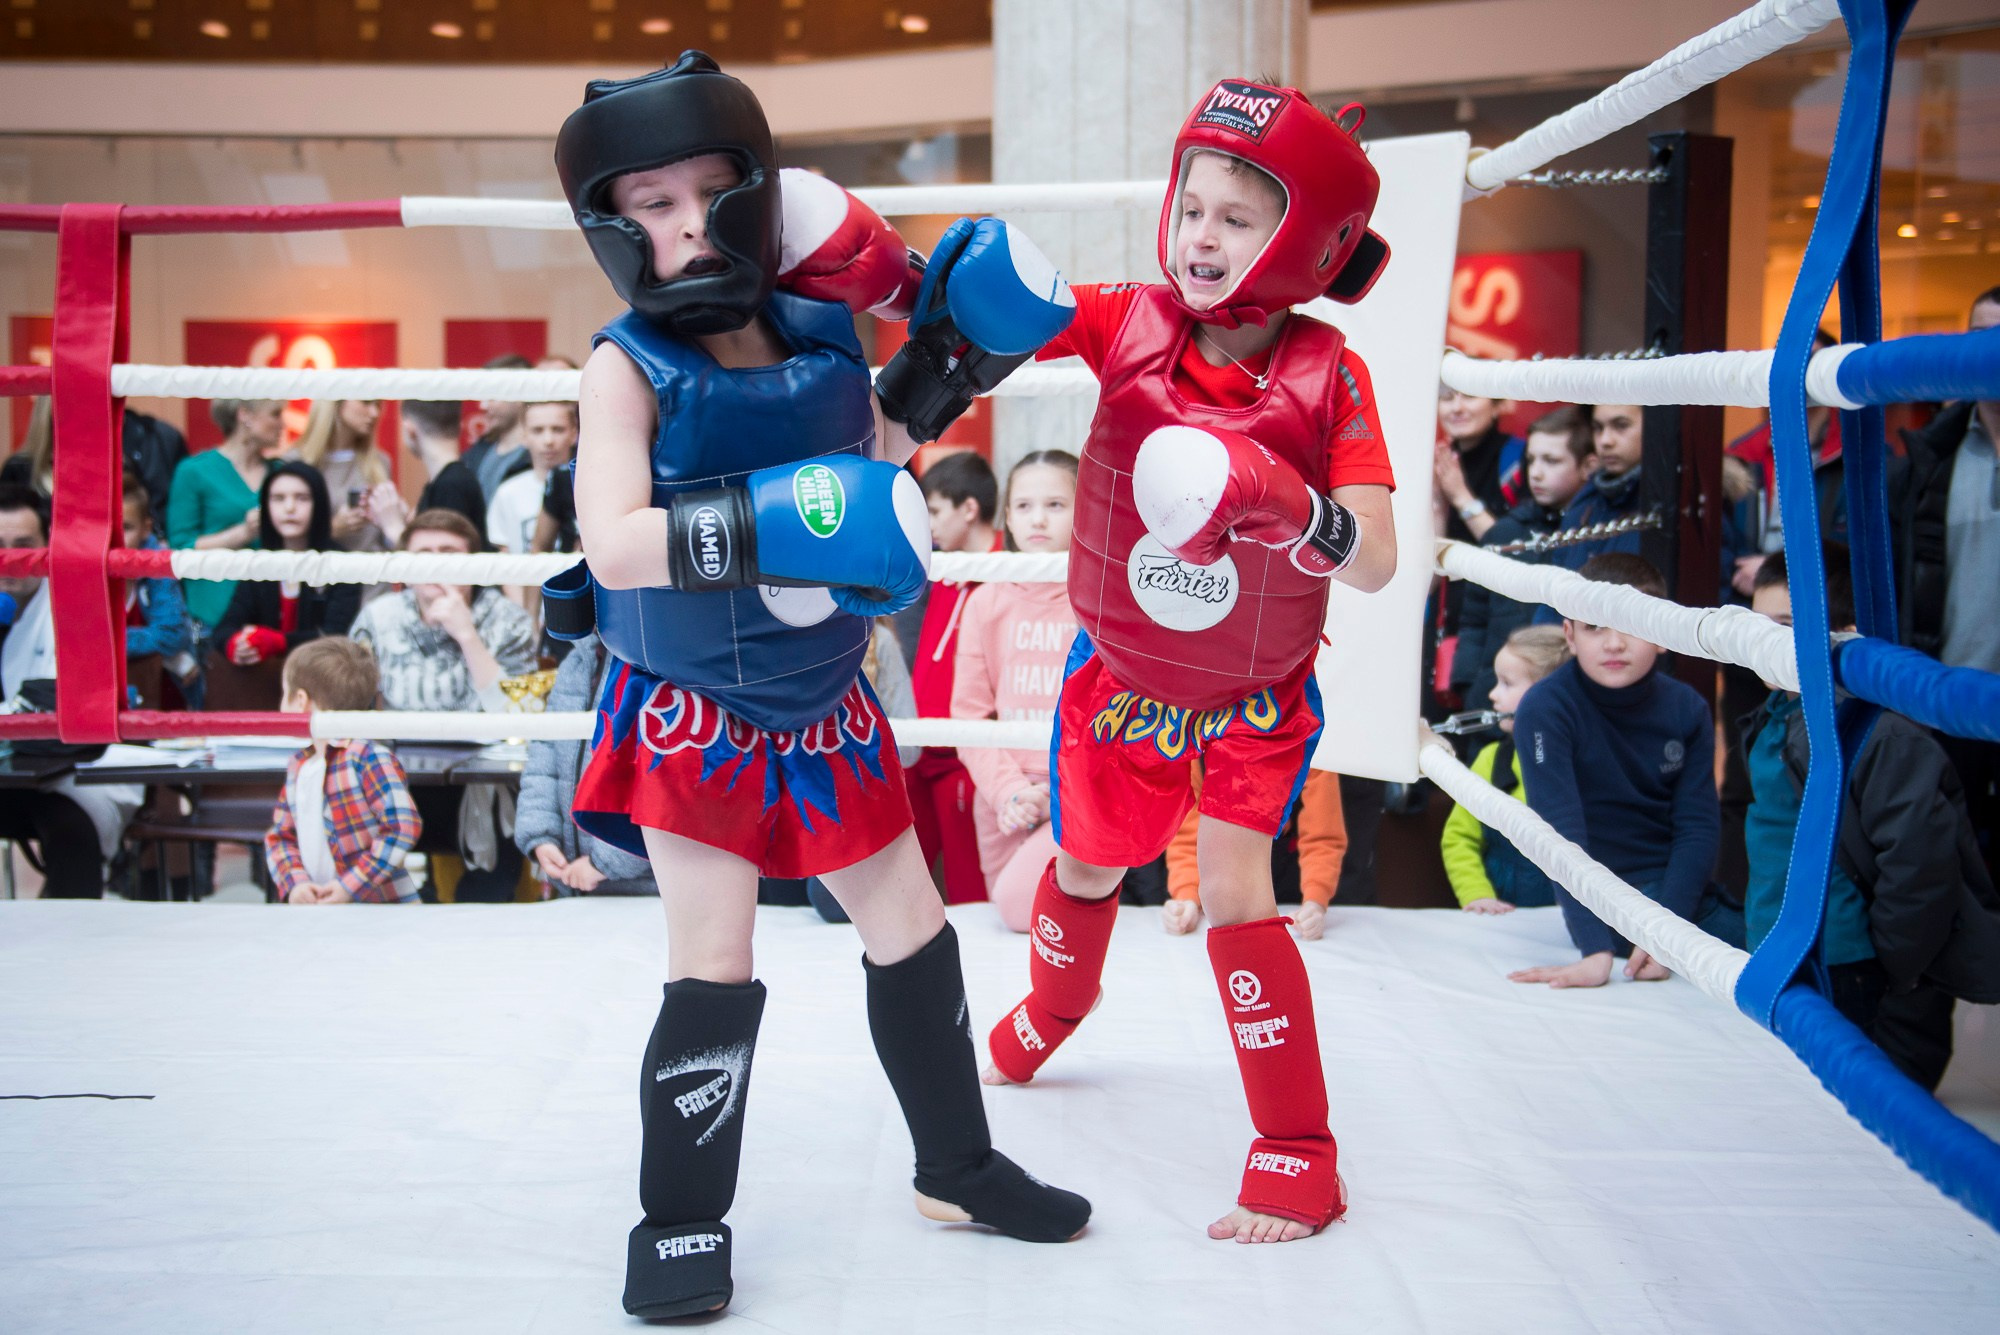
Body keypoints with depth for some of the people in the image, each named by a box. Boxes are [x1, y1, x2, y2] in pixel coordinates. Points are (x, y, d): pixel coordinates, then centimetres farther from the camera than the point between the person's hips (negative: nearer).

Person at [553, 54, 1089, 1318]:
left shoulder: (821, 334, -3)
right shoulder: (631, 367, -17)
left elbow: (874, 490, 9)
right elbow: (613, 544, -31)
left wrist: (934, 379, -3)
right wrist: (764, 527, -43)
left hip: (825, 708, 5)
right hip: (692, 715, -5)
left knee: (912, 932, 14)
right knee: (714, 972, -6)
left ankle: (958, 1164, 34)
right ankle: (682, 1221, 13)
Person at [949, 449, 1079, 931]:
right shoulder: (985, 602, 7)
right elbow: (970, 710, 4)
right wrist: (1008, 790, -10)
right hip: (1004, 797, 4)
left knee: (1022, 903, -22)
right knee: (1007, 916, 8)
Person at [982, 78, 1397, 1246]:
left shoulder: (1328, 377, -22)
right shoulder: (1131, 325, -17)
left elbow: (1376, 566, -27)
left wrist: (1290, 511, -47)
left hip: (1256, 694, -3)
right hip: (1120, 672, 3)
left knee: (1233, 893, -13)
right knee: (1085, 865, 21)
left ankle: (1299, 1158, 3)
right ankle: (1052, 1015, 56)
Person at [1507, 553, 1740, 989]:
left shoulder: (1687, 710, -2)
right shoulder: (1544, 711, -16)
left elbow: (1697, 828, -5)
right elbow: (1561, 833, -23)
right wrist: (1597, 950, -33)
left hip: (1686, 892, 5)